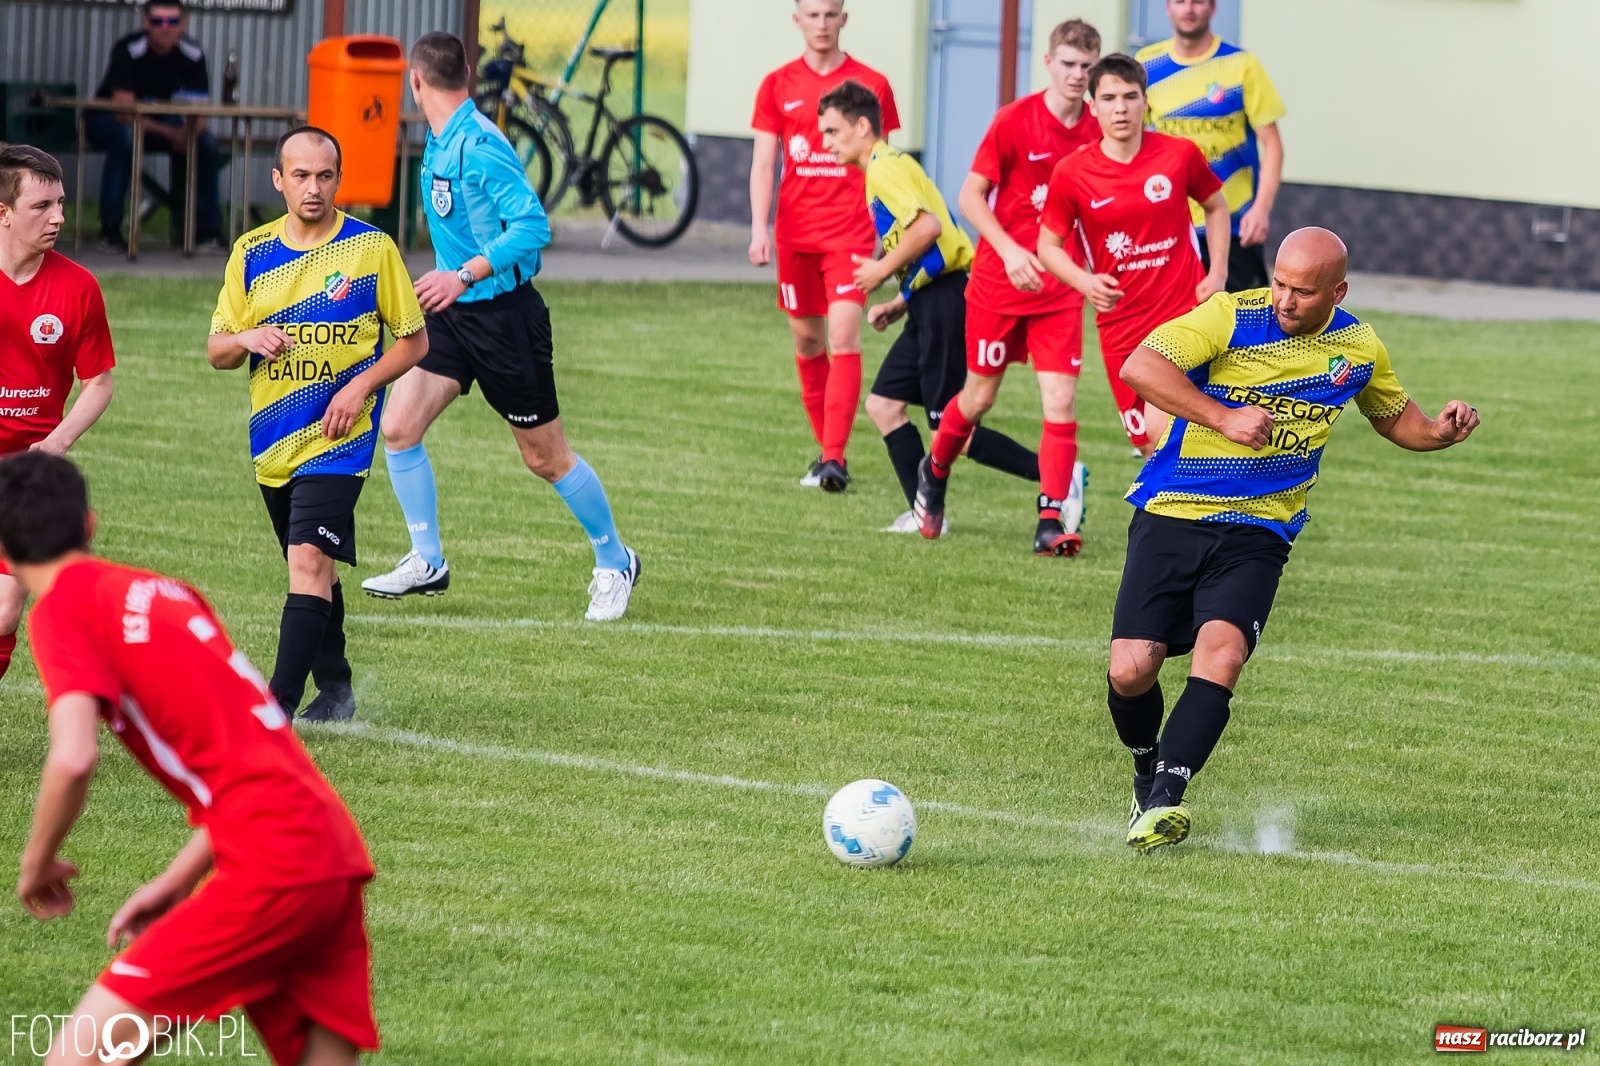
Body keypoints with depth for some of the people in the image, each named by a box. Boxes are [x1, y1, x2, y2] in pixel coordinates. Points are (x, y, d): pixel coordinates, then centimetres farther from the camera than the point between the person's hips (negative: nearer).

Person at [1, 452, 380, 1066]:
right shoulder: (166, 593, 21)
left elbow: (73, 759, -17)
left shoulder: (62, 610, -2)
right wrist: (181, 879, 22)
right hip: (337, 854, 8)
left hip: (270, 866, -8)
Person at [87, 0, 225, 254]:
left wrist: (191, 132, -37)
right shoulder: (128, 50, -26)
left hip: (157, 121, 4)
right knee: (125, 137, -39)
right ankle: (110, 230, -28)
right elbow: (124, 112, -31)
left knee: (205, 143, -21)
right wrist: (171, 133, -42)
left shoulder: (192, 54, -12)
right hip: (106, 118, -4)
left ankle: (206, 230, -11)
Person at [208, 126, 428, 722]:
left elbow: (414, 342, 2)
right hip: (273, 442, 5)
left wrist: (361, 385, -14)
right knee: (314, 568, 15)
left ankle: (278, 706, -23)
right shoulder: (252, 253, 5)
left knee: (310, 560, -18)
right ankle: (334, 688, 32)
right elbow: (216, 353, 9)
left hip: (338, 440, -5)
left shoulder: (372, 248, -4)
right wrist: (246, 340, -14)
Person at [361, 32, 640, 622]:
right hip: (453, 312, 8)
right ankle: (426, 562, 9)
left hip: (503, 313, -8)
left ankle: (614, 561, 22)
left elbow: (532, 225, -28)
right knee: (398, 427, -3)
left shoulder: (479, 145, -22)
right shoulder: (439, 141, 6)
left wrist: (465, 275, -34)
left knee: (546, 457, 4)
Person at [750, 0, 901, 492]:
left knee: (844, 338, -14)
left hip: (850, 232, -3)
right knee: (807, 341, 8)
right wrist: (759, 228, -6)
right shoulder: (778, 86, 6)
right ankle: (828, 451, 21)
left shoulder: (871, 85, 3)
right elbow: (763, 163, 5)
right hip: (795, 233, 3)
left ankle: (834, 458, -19)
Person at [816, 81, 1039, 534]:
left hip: (945, 302, -10)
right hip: (931, 302, 10)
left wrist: (881, 271, -14)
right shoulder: (886, 167, 20)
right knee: (883, 404, 10)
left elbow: (928, 226, -26)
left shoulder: (885, 167, -11)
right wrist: (899, 304, 15)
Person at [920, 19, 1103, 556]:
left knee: (1061, 399, -9)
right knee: (979, 396, 10)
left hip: (1061, 290, 2)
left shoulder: (1099, 131, -2)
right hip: (998, 283, -2)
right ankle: (935, 472, 39)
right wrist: (1009, 250, -19)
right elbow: (971, 196, -8)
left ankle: (1052, 520, -8)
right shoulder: (1015, 120, -11)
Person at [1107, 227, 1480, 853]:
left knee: (1221, 653, -25)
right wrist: (1222, 417, -26)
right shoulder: (1232, 317, -9)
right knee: (1131, 670, -9)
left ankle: (1164, 803, -29)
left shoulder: (1359, 349, 5)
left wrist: (1440, 432, 1)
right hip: (1170, 516, -1)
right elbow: (1140, 366, -20)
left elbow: (1395, 418, 23)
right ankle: (1147, 774, 22)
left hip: (1257, 534, 1)